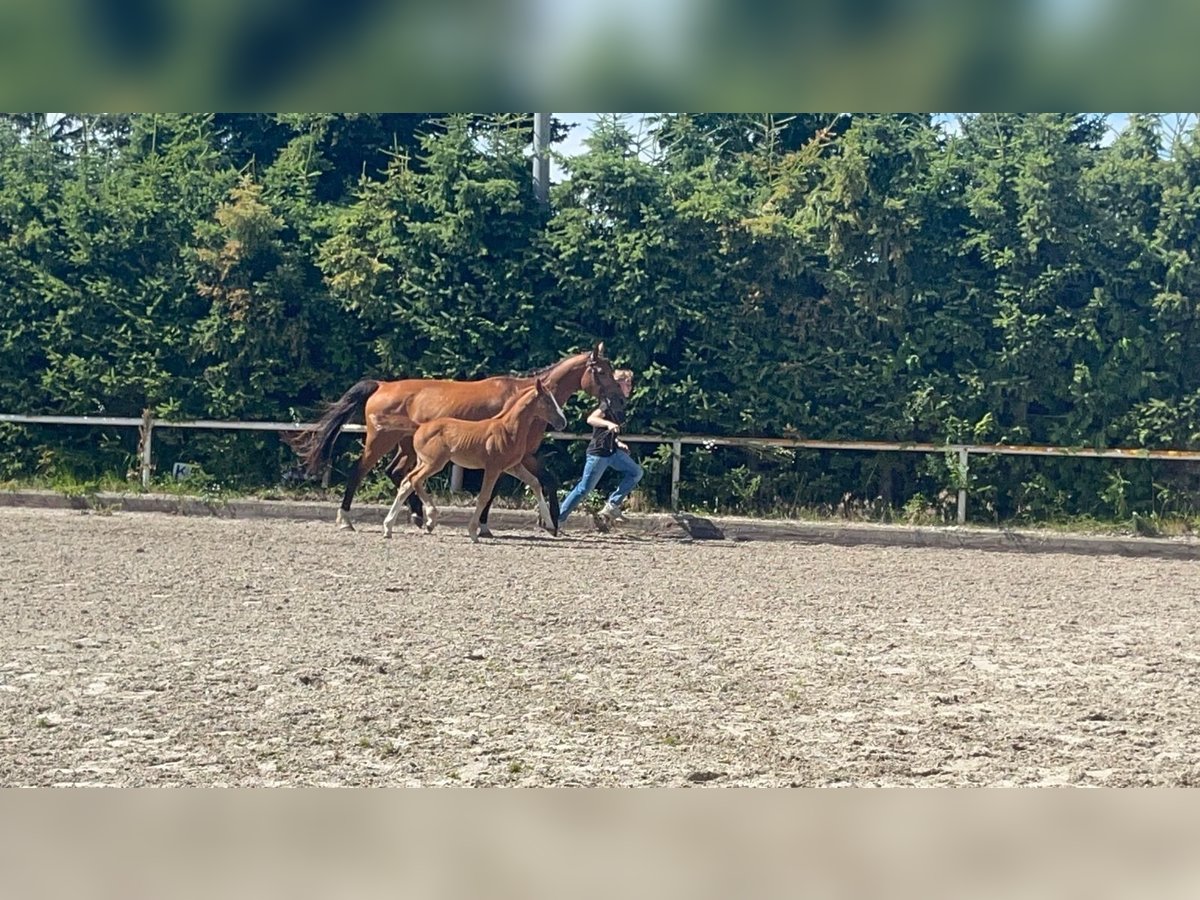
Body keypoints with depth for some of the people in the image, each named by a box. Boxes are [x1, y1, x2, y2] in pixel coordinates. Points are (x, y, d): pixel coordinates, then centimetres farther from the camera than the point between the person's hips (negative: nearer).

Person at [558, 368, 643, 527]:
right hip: (599, 452, -9)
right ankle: (557, 518, 7)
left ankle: (612, 506, 3)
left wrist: (618, 443, 14)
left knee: (636, 472, 4)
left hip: (612, 451, 9)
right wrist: (609, 424, -38)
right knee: (584, 488, -3)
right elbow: (591, 419, -25)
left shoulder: (619, 402, 13)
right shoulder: (610, 401, -14)